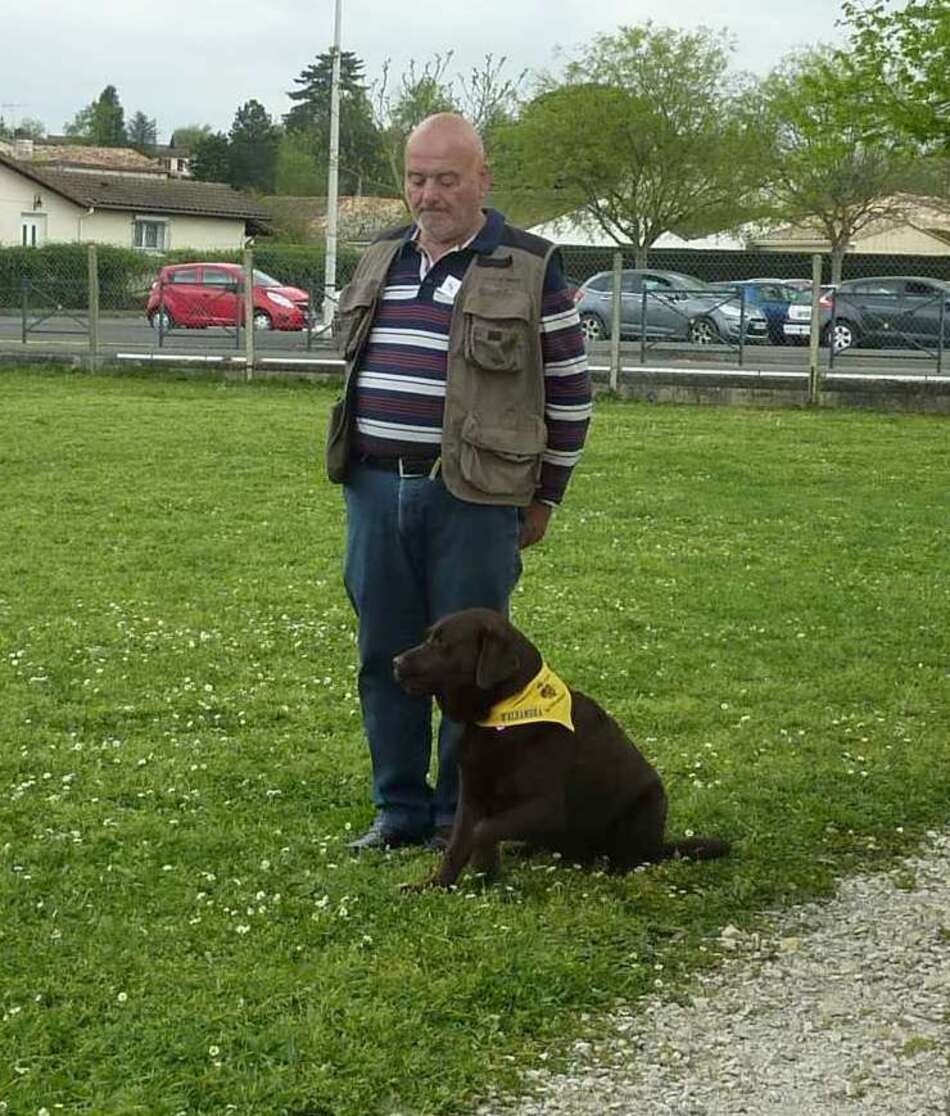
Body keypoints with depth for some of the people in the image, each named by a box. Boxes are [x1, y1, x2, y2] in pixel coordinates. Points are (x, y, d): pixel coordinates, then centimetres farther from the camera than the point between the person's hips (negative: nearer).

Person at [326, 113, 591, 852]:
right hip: (375, 489, 5)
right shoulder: (381, 260, 12)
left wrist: (544, 498, 1)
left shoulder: (530, 268, -3)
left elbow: (570, 392, 0)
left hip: (473, 497, -5)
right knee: (387, 656, 9)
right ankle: (401, 810, 20)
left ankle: (461, 816, 13)